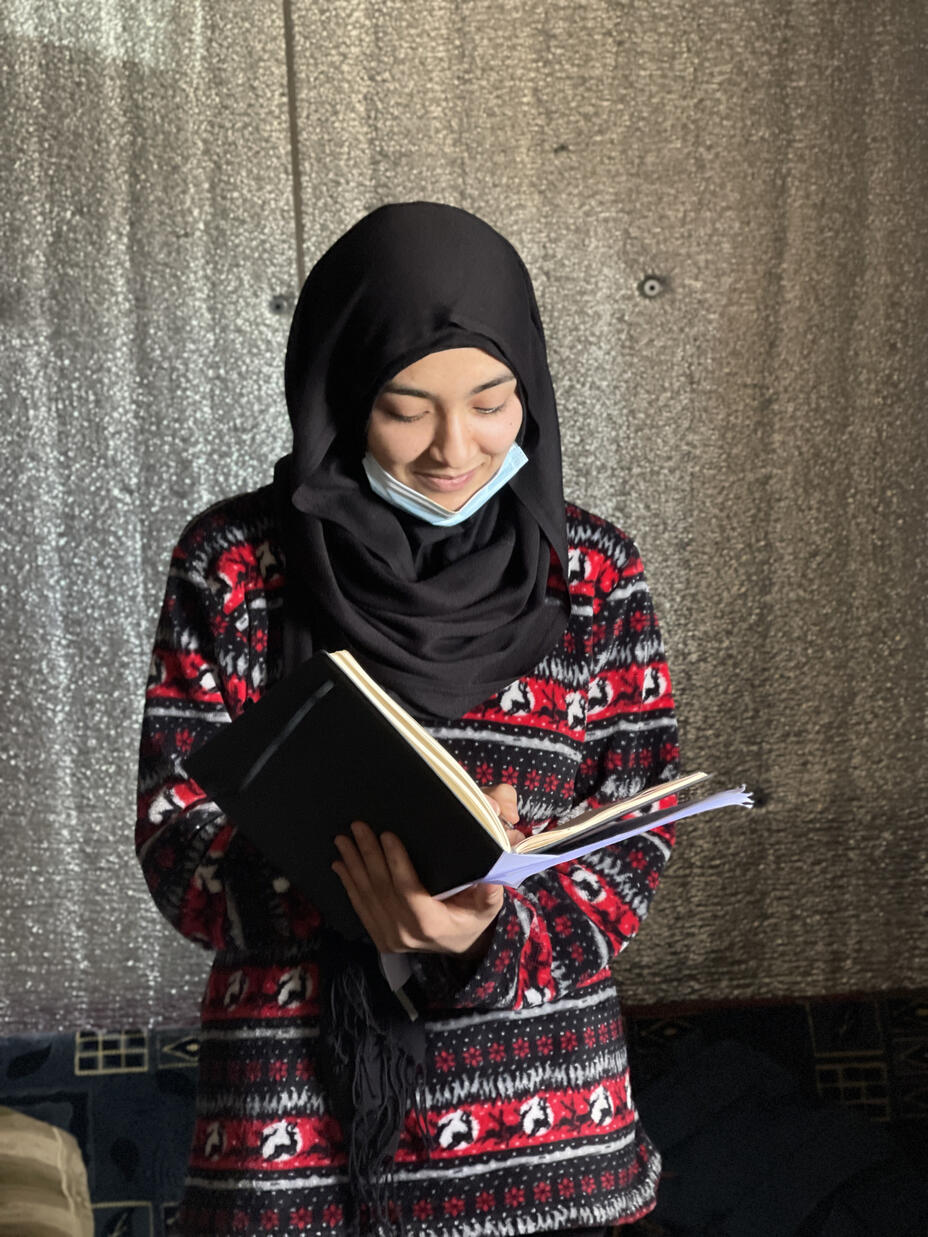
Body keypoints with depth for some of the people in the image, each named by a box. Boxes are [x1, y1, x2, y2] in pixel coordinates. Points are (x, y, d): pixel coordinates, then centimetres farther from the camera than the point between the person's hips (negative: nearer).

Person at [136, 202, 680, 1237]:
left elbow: (637, 840, -2)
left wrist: (492, 931, -21)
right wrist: (345, 877, -26)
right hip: (295, 1106, -1)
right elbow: (175, 837, -6)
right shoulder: (234, 562, -5)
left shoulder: (594, 573, -1)